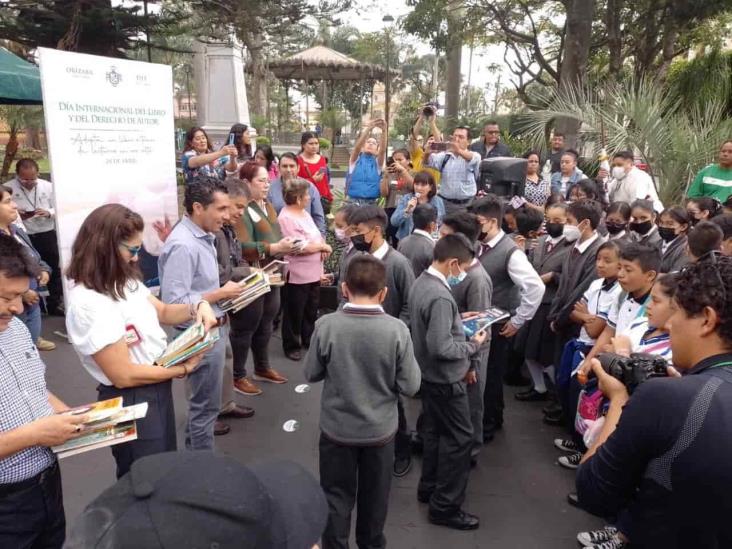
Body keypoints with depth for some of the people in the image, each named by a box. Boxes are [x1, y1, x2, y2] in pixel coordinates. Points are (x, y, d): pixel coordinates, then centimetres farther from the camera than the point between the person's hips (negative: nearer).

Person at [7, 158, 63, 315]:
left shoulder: (48, 186, 2)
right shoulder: (8, 188, -4)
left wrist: (49, 213, -17)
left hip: (47, 236, 2)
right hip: (23, 238, -2)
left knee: (53, 271, 11)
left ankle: (54, 304, 27)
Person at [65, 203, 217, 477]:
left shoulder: (125, 281, -2)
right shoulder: (89, 303, -28)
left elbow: (162, 312, 13)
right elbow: (124, 375, -25)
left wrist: (197, 307, -8)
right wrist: (183, 368, -14)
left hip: (158, 389, 9)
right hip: (131, 403, -9)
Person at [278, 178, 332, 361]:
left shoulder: (304, 213, 10)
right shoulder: (286, 218, -20)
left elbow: (316, 235, 15)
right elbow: (301, 247, -25)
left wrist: (322, 248, -7)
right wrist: (323, 247, -12)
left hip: (313, 272, 9)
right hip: (297, 275, -9)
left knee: (311, 310, 21)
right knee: (294, 313, 8)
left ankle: (309, 340, 37)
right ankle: (292, 346, 23)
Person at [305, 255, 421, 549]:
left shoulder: (326, 325, -19)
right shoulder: (397, 330, -20)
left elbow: (311, 374, -6)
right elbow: (410, 386, -13)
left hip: (337, 428, -1)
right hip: (380, 429, 1)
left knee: (337, 496, 20)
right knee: (374, 497, 25)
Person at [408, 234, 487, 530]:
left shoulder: (422, 282, 1)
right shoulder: (440, 296, -29)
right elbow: (441, 348, -29)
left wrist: (459, 320, 5)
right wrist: (473, 344, -16)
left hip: (429, 374, 10)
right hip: (445, 379, -10)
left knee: (435, 431, 22)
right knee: (460, 438, 4)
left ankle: (428, 487, 37)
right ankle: (445, 506, 16)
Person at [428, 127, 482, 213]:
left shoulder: (474, 155, 0)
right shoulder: (444, 156, 7)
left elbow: (474, 158, -24)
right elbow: (429, 162, -8)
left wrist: (459, 150, -46)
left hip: (467, 204, -1)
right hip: (446, 203, 1)